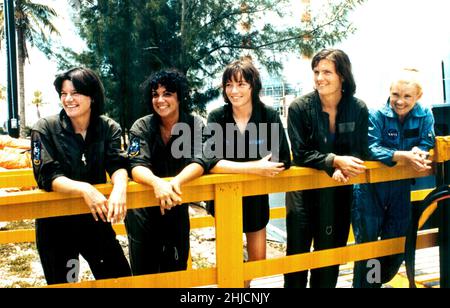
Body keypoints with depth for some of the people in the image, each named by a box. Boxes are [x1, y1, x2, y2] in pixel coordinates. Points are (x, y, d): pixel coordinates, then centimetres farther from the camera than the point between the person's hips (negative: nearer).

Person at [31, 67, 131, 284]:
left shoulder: (109, 128, -3)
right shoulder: (45, 129, -10)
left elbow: (117, 165, -15)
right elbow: (48, 177, -20)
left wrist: (119, 188, -39)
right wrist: (84, 189, -38)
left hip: (96, 219, 2)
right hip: (56, 223, -2)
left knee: (121, 279, 7)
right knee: (62, 283, 12)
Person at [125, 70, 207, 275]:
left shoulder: (195, 125, -9)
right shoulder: (142, 127, -11)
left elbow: (198, 162, -22)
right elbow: (137, 167, -24)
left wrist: (176, 182, -42)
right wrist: (157, 183, -46)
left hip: (177, 208, 1)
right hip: (142, 211, -1)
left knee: (177, 271, 12)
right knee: (144, 274, 8)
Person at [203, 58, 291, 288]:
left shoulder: (270, 116, -13)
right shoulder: (216, 117, -15)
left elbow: (283, 161, -17)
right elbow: (211, 162, -25)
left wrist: (235, 167, -21)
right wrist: (254, 168, -32)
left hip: (256, 195, 2)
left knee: (258, 260, 14)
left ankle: (244, 281, 44)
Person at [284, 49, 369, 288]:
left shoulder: (358, 109, -5)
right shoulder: (299, 107, -12)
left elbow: (360, 152, -4)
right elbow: (300, 154, -15)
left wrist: (343, 169, -25)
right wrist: (335, 161, -29)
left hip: (339, 191, 2)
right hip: (304, 189, -2)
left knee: (331, 251, 14)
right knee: (297, 252, 5)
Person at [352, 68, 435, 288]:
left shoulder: (425, 116, -4)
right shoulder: (376, 115, -15)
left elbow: (427, 146, -6)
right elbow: (371, 149, -24)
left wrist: (418, 153, -30)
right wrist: (404, 156, -36)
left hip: (401, 188, 4)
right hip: (370, 187, -4)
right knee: (367, 243, 3)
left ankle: (379, 281, 37)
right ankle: (363, 284, 21)